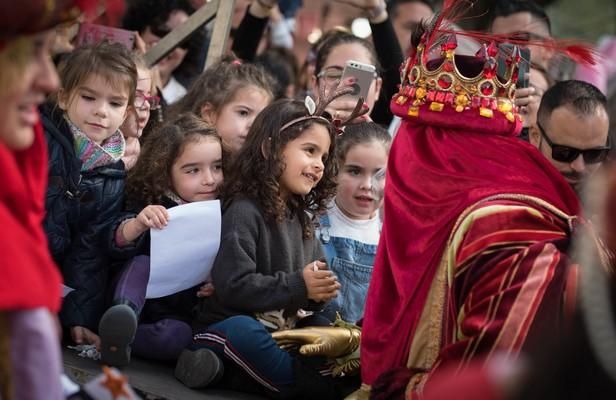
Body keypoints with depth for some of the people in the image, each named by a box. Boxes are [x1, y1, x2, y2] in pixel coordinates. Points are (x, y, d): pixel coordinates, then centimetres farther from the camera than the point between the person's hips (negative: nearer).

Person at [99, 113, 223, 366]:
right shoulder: (153, 208, -1)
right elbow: (120, 244, -14)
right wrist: (137, 224, -36)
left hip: (184, 314, 0)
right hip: (143, 300, 0)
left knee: (176, 335, -34)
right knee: (142, 262, -29)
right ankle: (124, 314, -47)